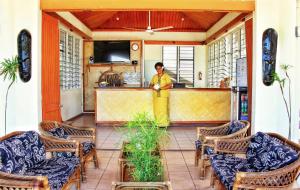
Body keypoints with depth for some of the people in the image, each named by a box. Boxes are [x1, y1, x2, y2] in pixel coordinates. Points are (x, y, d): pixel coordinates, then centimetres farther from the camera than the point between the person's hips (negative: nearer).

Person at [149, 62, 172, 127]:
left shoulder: (166, 76, -1)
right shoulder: (154, 77, 13)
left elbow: (170, 85, -10)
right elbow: (151, 85, 15)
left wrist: (161, 88, -18)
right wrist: (153, 87, -9)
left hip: (164, 96, -4)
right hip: (156, 96, 4)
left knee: (163, 110, -6)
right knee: (156, 110, 2)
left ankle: (164, 124, 1)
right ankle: (158, 123, 10)